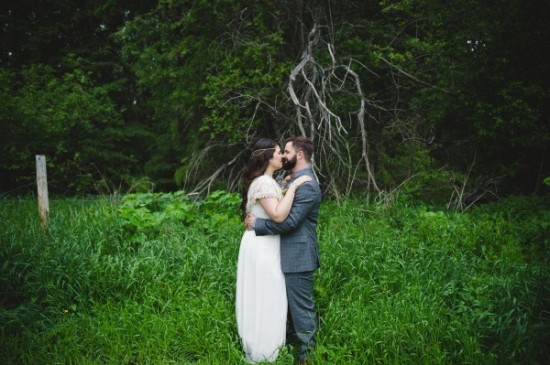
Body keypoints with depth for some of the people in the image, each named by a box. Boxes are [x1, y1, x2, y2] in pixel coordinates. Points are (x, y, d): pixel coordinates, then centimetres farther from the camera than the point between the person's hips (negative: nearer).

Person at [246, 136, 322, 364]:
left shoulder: (307, 185, -20)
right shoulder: (294, 179, 13)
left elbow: (289, 221, -26)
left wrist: (257, 224, -18)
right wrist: (256, 219, 3)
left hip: (299, 255, -10)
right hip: (292, 254, 10)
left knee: (302, 306, 0)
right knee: (293, 302, 22)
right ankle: (294, 340, 38)